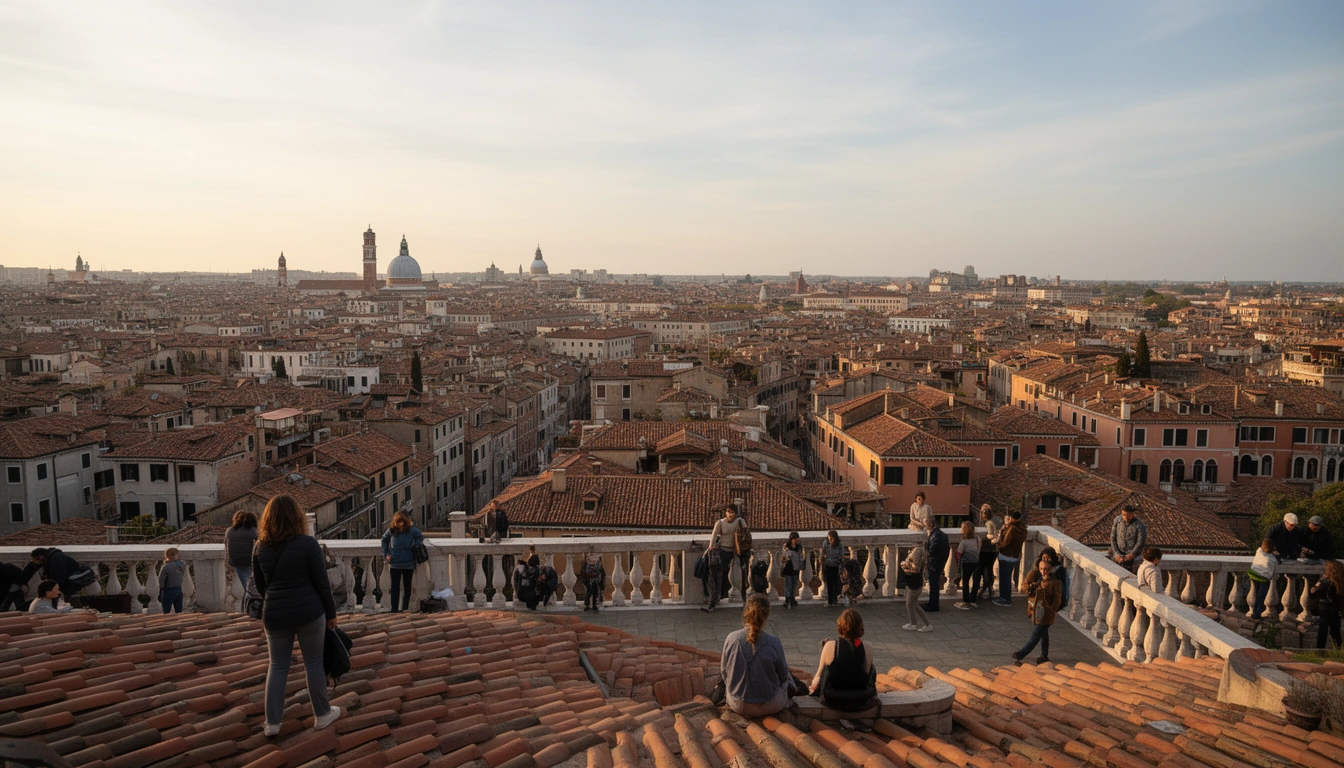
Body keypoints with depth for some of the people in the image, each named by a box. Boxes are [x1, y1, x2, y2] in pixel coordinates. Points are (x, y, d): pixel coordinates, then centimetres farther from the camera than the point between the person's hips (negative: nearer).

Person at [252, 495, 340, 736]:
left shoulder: (260, 547, 1)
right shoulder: (308, 543, -11)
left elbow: (259, 585, 11)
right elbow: (322, 582, -7)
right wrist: (331, 612, 3)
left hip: (275, 615, 3)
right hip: (309, 612, -3)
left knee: (277, 666, 14)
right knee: (313, 663, 10)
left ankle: (272, 723, 16)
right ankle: (322, 714, 22)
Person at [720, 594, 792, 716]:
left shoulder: (732, 639, -17)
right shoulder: (774, 643, -22)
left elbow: (723, 671, -3)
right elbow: (782, 675, -7)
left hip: (737, 706, 2)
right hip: (768, 707, -2)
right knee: (787, 677, 29)